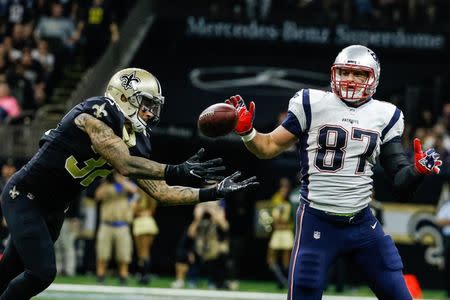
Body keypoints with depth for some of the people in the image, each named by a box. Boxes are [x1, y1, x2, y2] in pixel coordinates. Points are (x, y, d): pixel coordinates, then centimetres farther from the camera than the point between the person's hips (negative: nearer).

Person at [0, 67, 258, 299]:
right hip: (24, 196, -8)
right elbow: (125, 165, -36)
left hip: (52, 208, 8)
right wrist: (176, 172, -43)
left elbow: (160, 192, 0)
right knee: (42, 273, -15)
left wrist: (213, 193, -8)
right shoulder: (95, 115, -24)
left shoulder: (132, 142, 0)